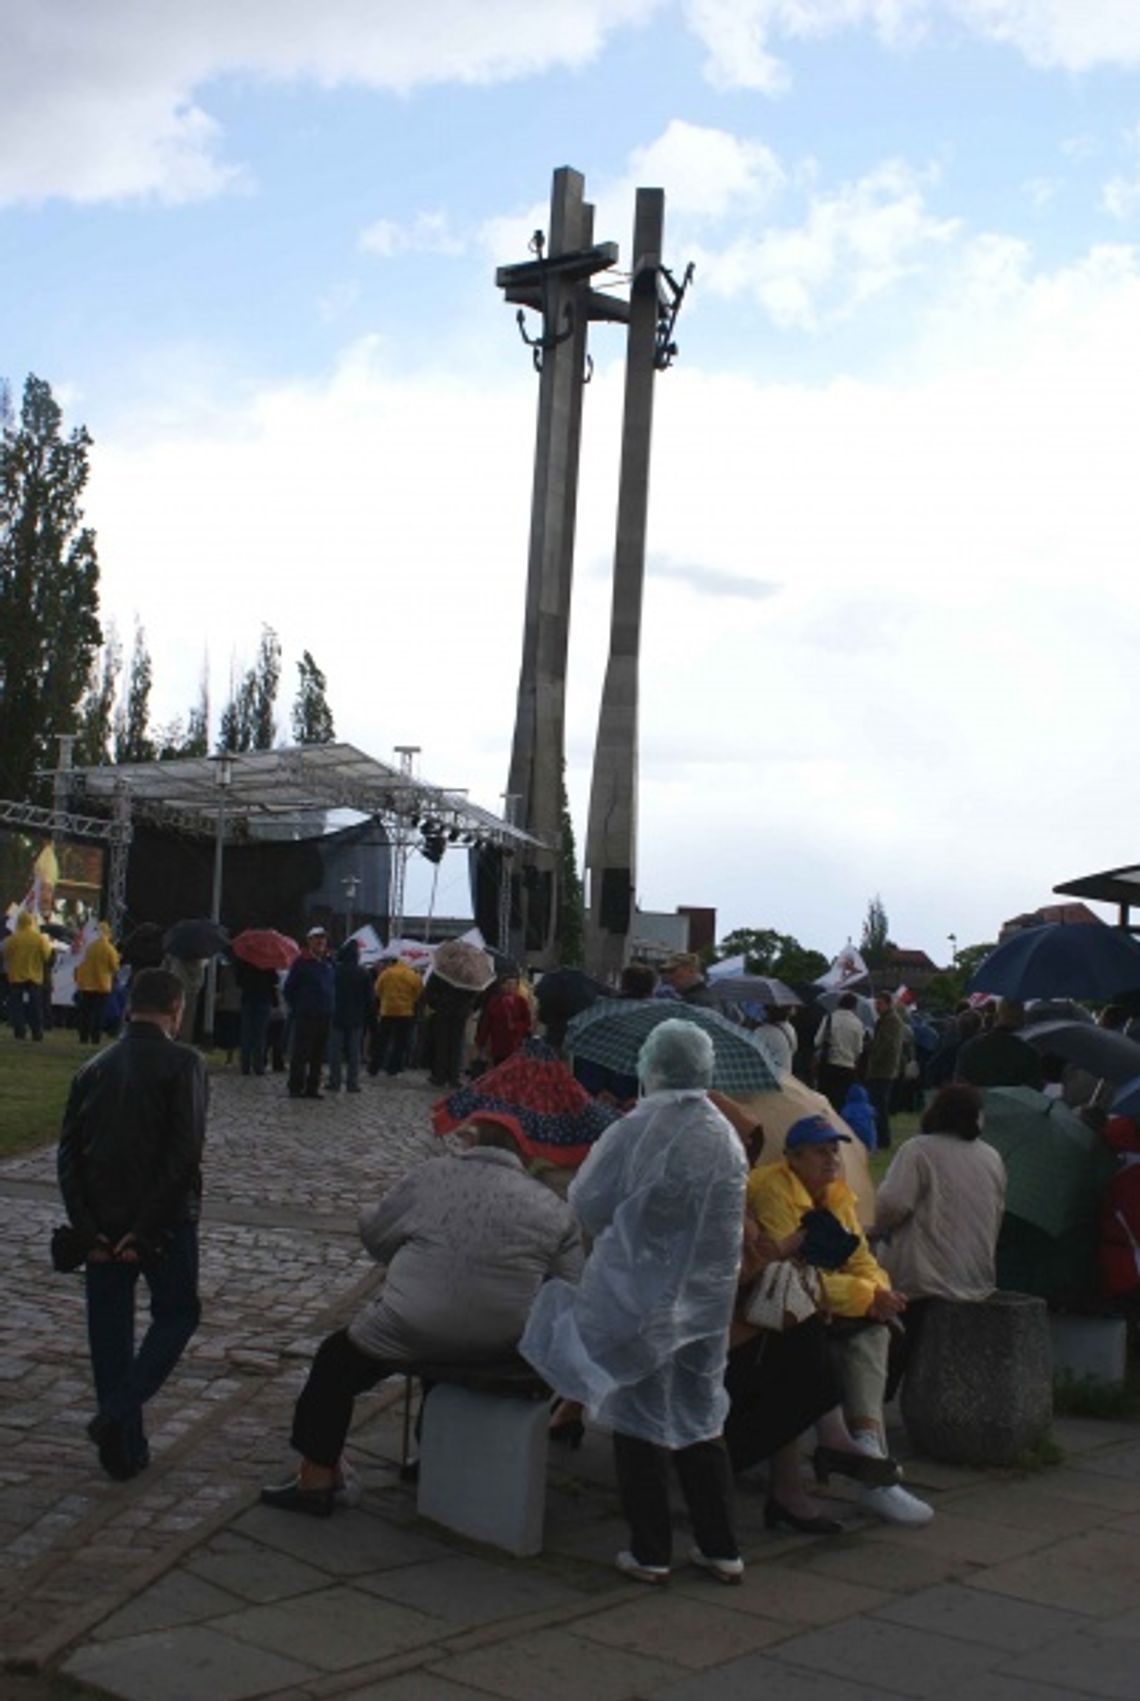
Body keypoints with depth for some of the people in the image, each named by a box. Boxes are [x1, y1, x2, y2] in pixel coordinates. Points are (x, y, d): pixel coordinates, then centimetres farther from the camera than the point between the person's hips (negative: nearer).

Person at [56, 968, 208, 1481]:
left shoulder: (94, 1068, 8)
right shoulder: (182, 1063, -8)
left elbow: (69, 1152, 3)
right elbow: (183, 1152, -17)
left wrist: (87, 1228, -1)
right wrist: (147, 1231, -15)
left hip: (103, 1225, 5)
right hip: (164, 1221, -4)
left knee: (110, 1331, 12)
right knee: (176, 1315, 12)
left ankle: (124, 1449, 16)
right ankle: (118, 1412, -6)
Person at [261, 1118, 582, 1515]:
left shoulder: (431, 1176, -4)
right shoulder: (554, 1210, -1)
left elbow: (373, 1231, 6)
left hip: (409, 1332, -3)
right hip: (502, 1346, 3)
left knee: (336, 1361, 20)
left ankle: (317, 1479, 22)